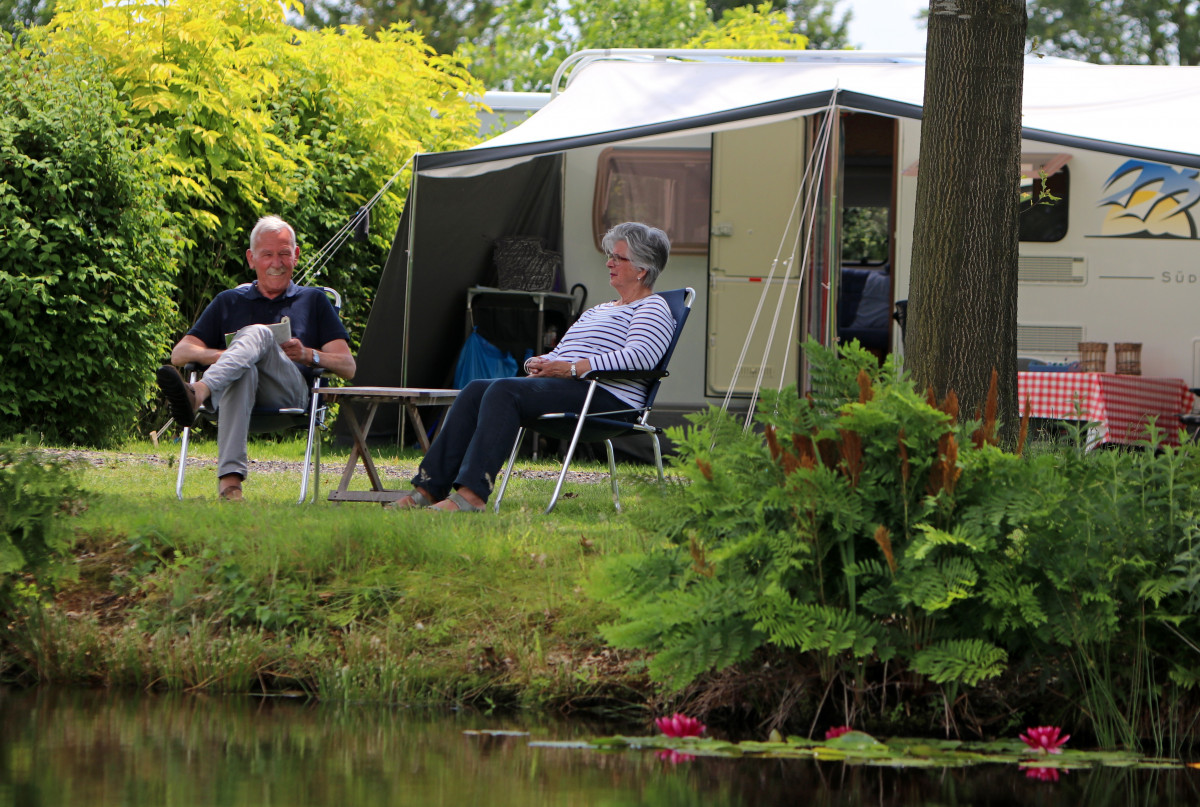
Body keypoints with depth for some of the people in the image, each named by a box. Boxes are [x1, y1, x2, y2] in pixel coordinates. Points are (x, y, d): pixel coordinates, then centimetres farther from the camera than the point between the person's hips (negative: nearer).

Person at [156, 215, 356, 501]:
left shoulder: (313, 301, 30)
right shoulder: (229, 302, 32)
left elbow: (348, 367, 19)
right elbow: (179, 354, 21)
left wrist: (308, 355, -3)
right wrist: (219, 355, -2)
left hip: (291, 393, -1)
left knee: (258, 333, -32)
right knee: (243, 371, -40)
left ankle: (198, 393, -62)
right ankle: (229, 478, -60)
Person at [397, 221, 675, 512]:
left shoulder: (654, 309, 3)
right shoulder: (599, 310, 33)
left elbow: (640, 356, -17)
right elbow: (560, 354, 30)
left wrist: (573, 368, -19)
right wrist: (538, 363, 3)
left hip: (606, 396, -9)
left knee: (504, 391, -29)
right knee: (476, 391, -12)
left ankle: (472, 493, -40)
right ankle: (431, 486, -19)